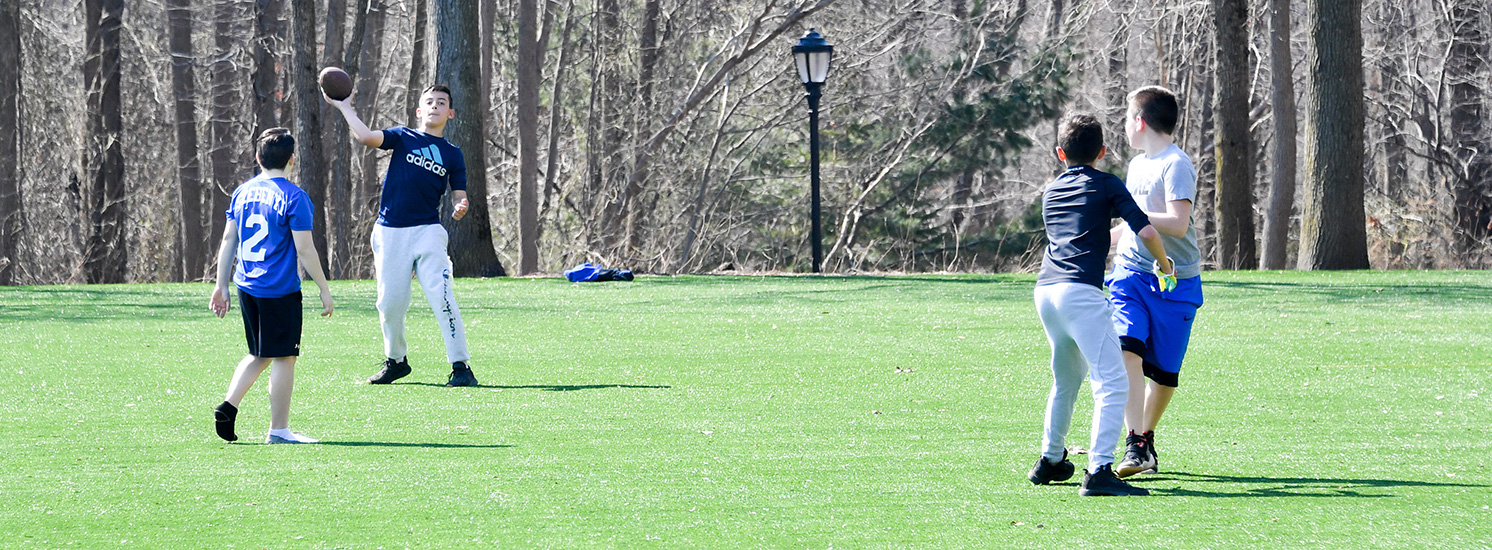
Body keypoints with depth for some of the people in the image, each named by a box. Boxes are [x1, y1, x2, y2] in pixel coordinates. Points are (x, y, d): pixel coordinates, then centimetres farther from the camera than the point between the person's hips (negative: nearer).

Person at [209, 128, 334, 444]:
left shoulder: (242, 192, 9)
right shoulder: (293, 197, -10)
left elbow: (228, 240, 12)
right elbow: (305, 251, -11)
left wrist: (222, 285, 18)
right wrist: (324, 290, -4)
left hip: (246, 286, 7)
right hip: (280, 289, -7)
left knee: (259, 355, 20)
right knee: (283, 358, 1)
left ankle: (228, 407, 6)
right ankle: (278, 430, 3)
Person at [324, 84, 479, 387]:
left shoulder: (452, 154, 12)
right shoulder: (403, 137, 8)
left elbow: (458, 197, 10)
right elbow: (366, 136, -8)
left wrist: (459, 209, -12)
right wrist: (344, 106, -7)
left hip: (428, 231, -1)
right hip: (390, 233, 1)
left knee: (442, 298, -15)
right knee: (390, 302, 4)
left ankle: (461, 367, -13)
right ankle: (396, 360, 25)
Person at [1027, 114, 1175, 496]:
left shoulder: (1050, 191, 23)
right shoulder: (1107, 185, 5)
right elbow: (1146, 232, -3)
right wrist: (1164, 265, 15)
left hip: (1045, 290, 7)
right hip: (1081, 292, -7)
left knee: (1067, 377, 27)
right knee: (1112, 382, -11)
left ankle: (1050, 461, 36)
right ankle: (1099, 470, -24)